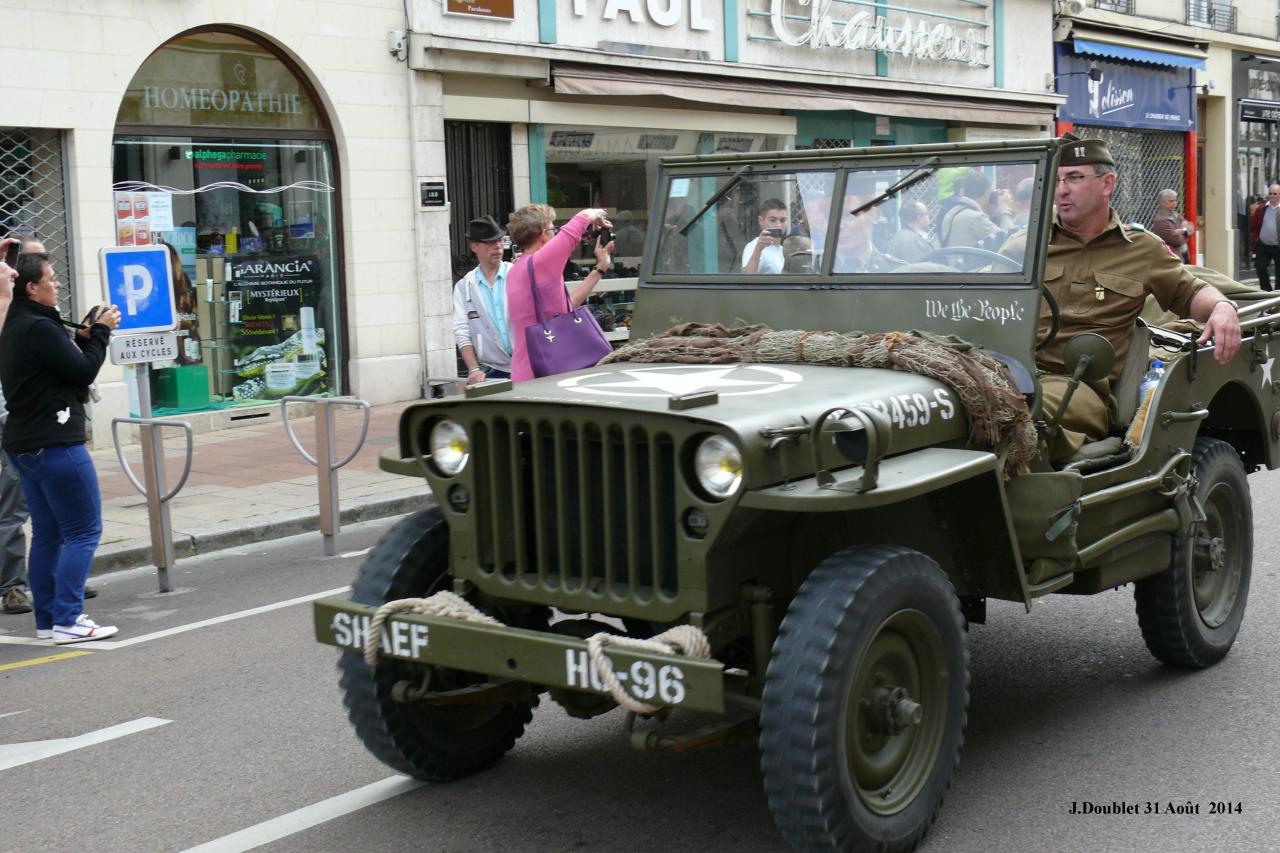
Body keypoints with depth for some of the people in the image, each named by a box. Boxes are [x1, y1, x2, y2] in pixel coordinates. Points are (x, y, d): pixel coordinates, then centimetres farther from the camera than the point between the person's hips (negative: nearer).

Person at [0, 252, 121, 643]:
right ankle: (68, 621, -7)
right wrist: (100, 333, -3)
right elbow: (84, 372, -14)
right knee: (84, 531, -5)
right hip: (55, 445, -10)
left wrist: (86, 336, 5)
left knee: (47, 534, 14)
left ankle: (47, 618, 18)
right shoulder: (39, 328, -17)